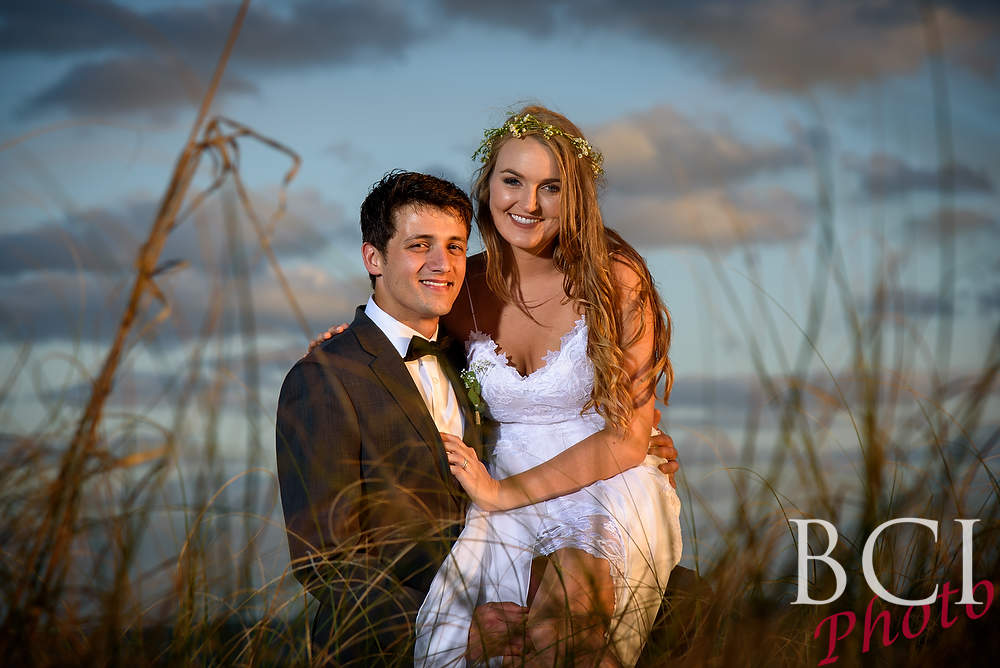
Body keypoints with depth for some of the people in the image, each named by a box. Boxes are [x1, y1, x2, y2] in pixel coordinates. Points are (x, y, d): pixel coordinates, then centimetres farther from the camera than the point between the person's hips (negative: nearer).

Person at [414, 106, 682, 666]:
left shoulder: (615, 279, -5)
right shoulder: (467, 288, 5)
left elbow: (627, 438, -7)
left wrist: (504, 491, -10)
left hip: (609, 498, -2)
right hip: (509, 510, 2)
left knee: (574, 586, -34)